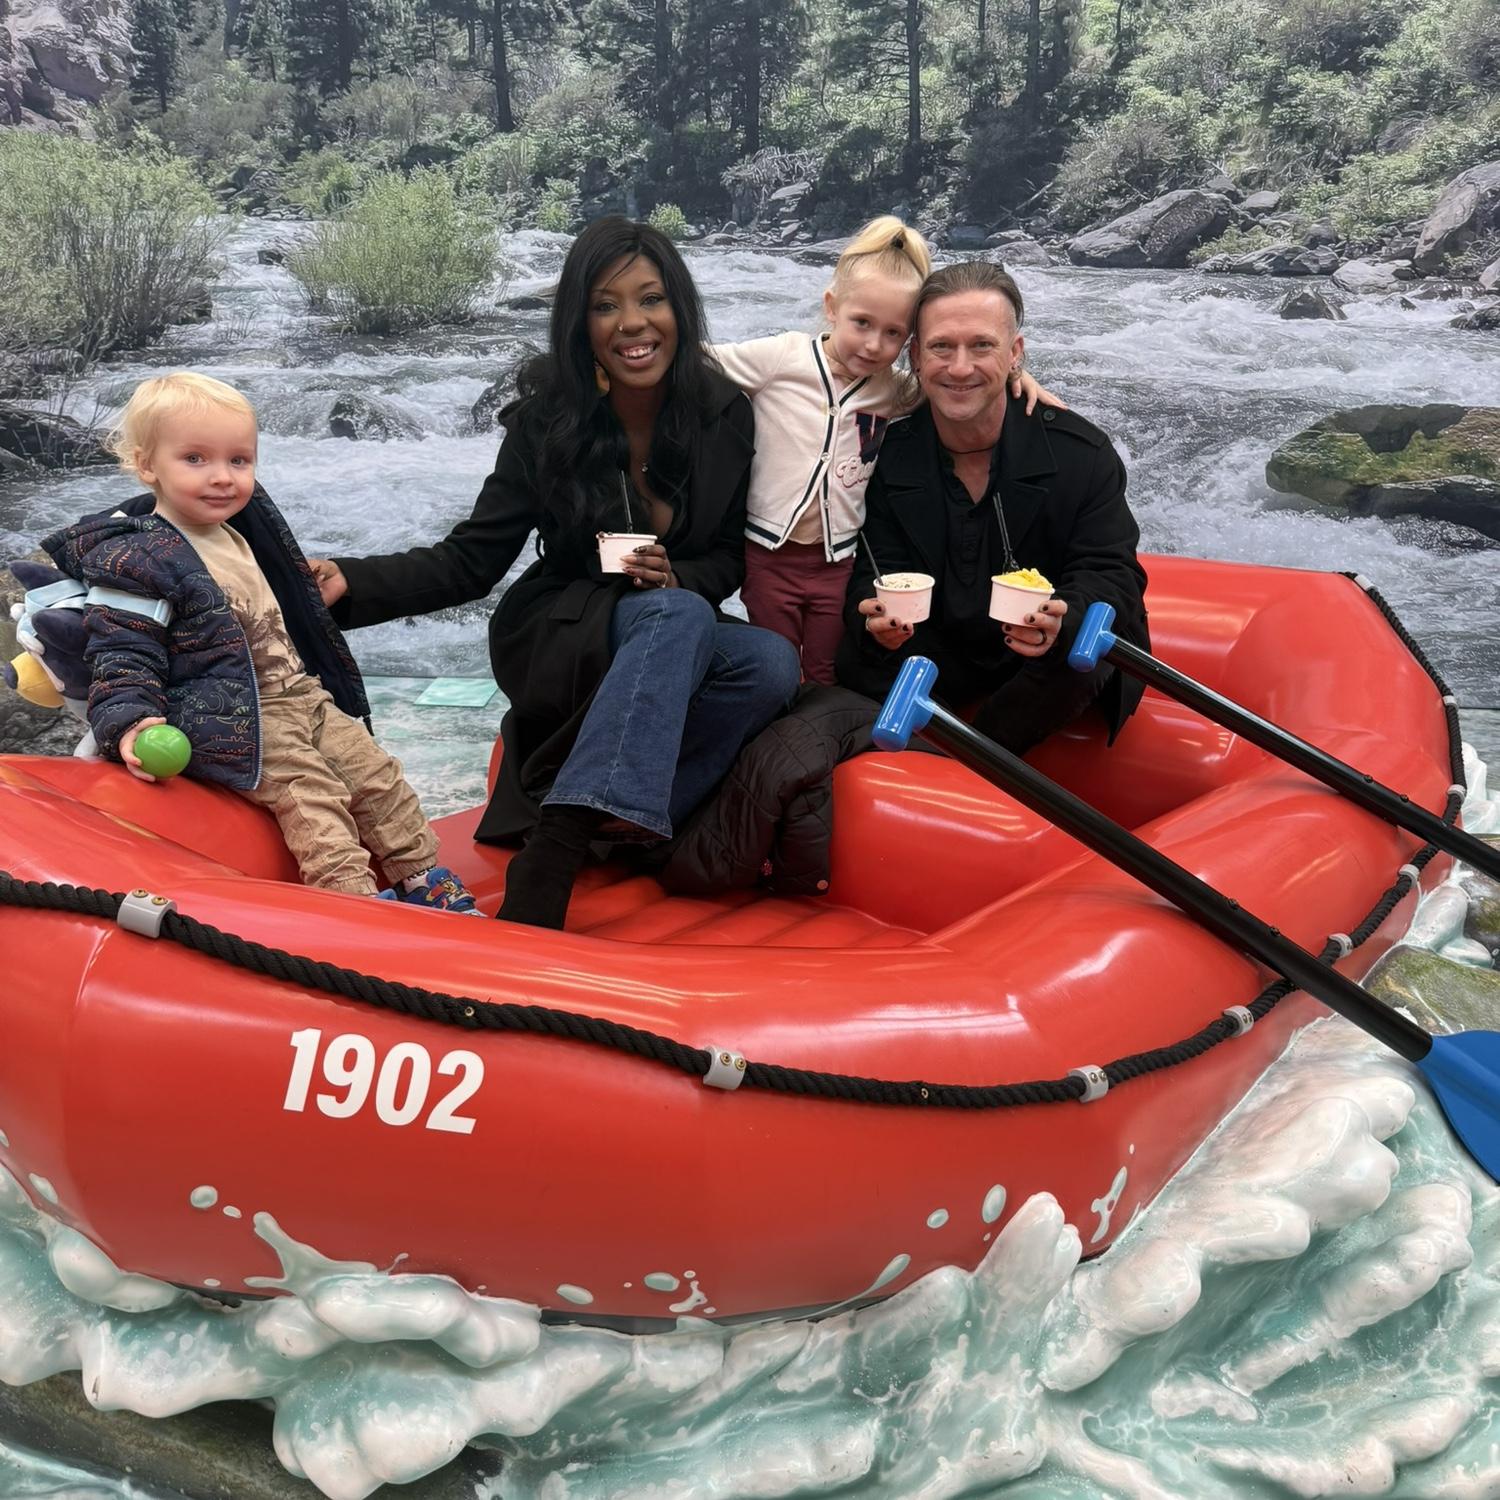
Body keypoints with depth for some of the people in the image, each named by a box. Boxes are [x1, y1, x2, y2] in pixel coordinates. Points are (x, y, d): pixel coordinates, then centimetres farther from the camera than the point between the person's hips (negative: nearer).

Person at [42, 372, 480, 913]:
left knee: (376, 772, 6)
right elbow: (122, 653, -16)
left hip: (303, 695, 9)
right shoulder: (134, 561, -14)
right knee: (309, 793, -20)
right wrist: (130, 722, -30)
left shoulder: (243, 533, 14)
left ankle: (420, 876, 15)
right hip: (234, 724, -9)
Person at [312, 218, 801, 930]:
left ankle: (596, 819, -26)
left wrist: (677, 576, -18)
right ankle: (551, 856, -46)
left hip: (678, 648, 3)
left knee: (772, 664, -29)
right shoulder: (546, 423, -8)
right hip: (558, 645, -3)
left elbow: (730, 558, 5)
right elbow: (471, 559, -7)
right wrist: (352, 582, -22)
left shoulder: (724, 416, -2)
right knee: (681, 617, -35)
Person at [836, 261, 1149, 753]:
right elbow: (876, 573, -7)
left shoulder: (1083, 453, -13)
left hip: (1055, 661, -1)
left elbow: (1112, 574, -14)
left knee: (1082, 653, -35)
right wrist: (875, 618, -34)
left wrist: (1064, 621, -39)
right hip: (942, 654, 1)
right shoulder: (889, 457, -8)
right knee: (857, 660, -25)